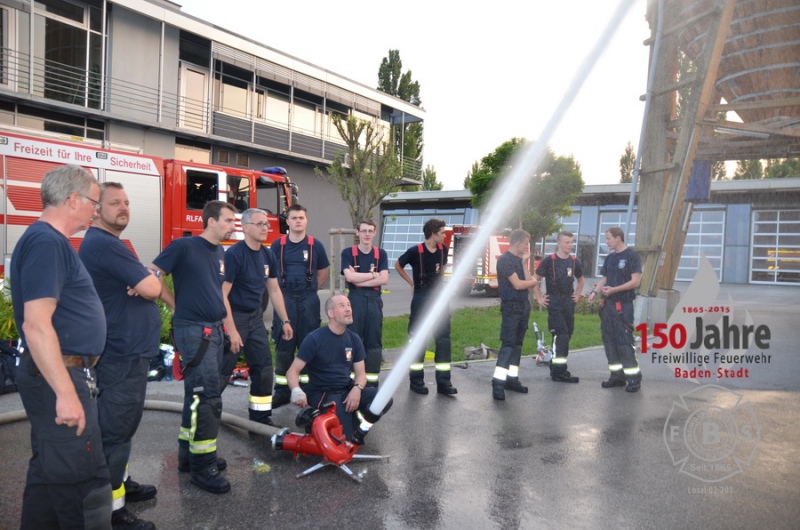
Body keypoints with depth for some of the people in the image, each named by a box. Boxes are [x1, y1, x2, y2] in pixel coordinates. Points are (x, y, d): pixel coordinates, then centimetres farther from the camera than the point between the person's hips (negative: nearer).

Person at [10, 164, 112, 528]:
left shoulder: (49, 240, 14)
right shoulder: (46, 242, -18)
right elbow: (36, 325, -26)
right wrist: (66, 392, -27)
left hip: (56, 374, 11)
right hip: (59, 377, -10)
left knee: (49, 472, 19)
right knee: (83, 481, -3)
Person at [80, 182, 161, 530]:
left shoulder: (107, 243, 16)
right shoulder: (103, 243, -19)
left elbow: (141, 285, 15)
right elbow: (152, 288, -23)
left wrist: (141, 283, -8)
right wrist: (148, 280, -1)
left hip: (128, 350, 11)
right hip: (123, 354, -11)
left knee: (121, 424, 21)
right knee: (115, 428, -3)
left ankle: (117, 482, 36)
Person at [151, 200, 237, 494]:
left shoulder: (220, 252, 12)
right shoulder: (183, 246, -11)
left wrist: (229, 325, 16)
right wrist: (176, 304, -8)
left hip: (214, 329, 8)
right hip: (192, 329, -8)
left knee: (197, 395, 15)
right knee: (207, 398, -9)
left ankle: (189, 454, 27)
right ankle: (203, 467, 0)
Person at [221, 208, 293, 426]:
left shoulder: (267, 255, 4)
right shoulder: (234, 254, -17)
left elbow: (274, 290, 13)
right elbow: (222, 295, -20)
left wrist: (285, 321, 11)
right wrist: (232, 331, -22)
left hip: (256, 317, 7)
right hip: (234, 317, -7)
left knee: (264, 368, 7)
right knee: (221, 371, -1)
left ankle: (261, 417, 18)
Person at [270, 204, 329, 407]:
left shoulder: (315, 245, 3)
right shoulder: (277, 245, 3)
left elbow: (323, 273, 13)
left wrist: (308, 290, 9)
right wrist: (281, 292, 9)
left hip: (309, 300, 0)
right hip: (284, 299, 0)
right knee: (283, 346, 4)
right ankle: (282, 391, 12)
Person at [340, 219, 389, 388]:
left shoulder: (381, 254, 7)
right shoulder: (348, 252, 1)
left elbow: (384, 279, -5)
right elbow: (349, 277, -13)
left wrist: (359, 280, -10)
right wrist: (373, 274, -7)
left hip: (374, 300, 2)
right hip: (355, 300, -2)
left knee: (374, 342, 5)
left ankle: (372, 383, 14)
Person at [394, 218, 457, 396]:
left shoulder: (443, 249, 1)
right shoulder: (415, 251, -14)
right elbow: (398, 265, 1)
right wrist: (413, 283, 3)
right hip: (422, 298, -5)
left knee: (443, 338, 2)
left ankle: (443, 382, 7)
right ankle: (416, 380, 15)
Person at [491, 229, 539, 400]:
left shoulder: (520, 260, 14)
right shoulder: (505, 259, -13)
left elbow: (528, 281, 6)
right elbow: (517, 284, -18)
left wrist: (525, 263, 0)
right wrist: (534, 281, -1)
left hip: (524, 306, 9)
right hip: (511, 307, -9)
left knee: (517, 343, 10)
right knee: (508, 343, -13)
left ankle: (512, 379, 16)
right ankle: (498, 383, -13)